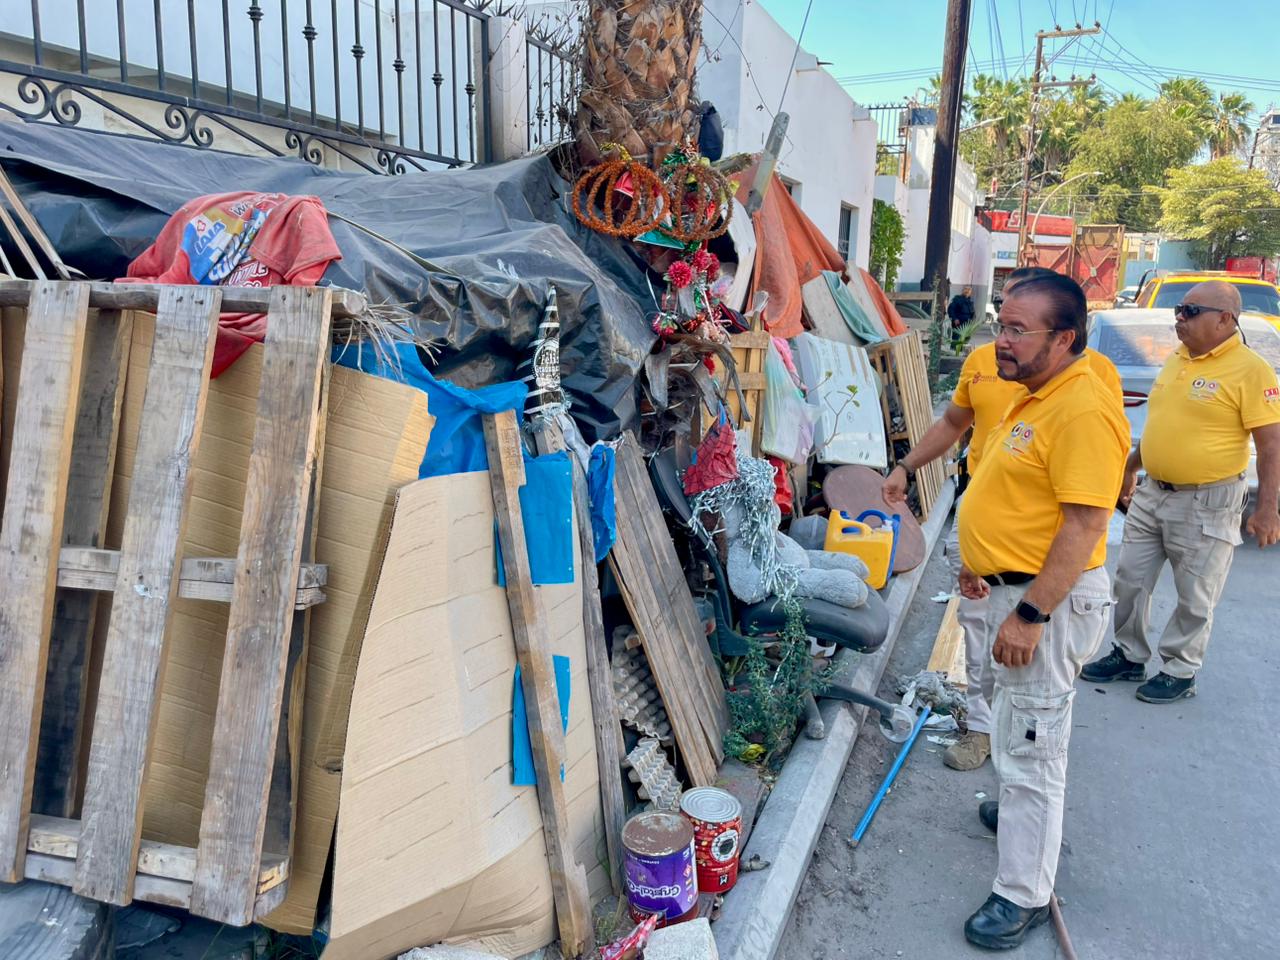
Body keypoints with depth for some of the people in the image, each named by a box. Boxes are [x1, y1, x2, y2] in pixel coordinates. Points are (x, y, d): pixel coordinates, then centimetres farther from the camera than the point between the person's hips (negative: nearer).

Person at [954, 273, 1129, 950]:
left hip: (1049, 598, -10)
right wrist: (982, 559, 22)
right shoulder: (1034, 395, 9)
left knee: (1029, 747, 0)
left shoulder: (1084, 410, -23)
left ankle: (1023, 897, 15)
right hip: (1013, 587, 11)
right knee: (1007, 707, 27)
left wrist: (1030, 614, -27)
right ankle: (1024, 811, 51)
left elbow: (1085, 523, -27)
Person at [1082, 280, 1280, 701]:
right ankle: (1129, 656, 29)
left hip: (1207, 504, -7)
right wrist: (1130, 468, 24)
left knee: (1195, 598, 7)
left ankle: (1179, 672, 22)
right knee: (1130, 580, 14)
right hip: (1152, 494, 7)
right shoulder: (1177, 360, 9)